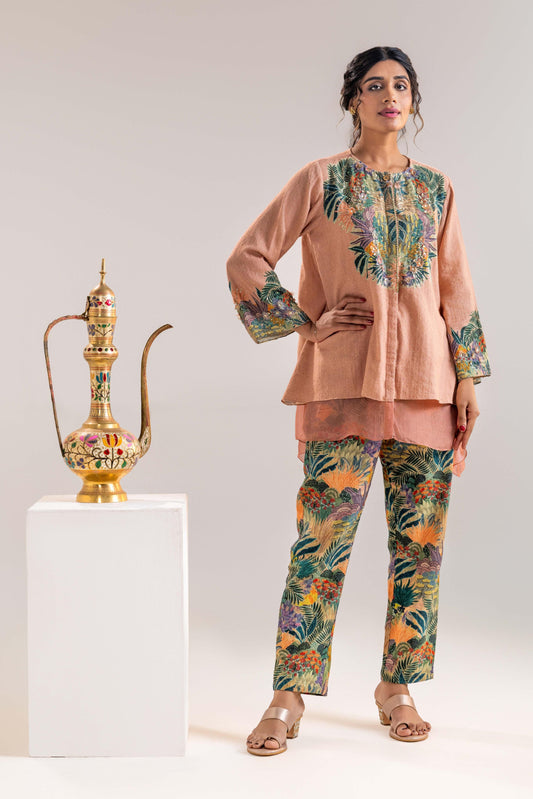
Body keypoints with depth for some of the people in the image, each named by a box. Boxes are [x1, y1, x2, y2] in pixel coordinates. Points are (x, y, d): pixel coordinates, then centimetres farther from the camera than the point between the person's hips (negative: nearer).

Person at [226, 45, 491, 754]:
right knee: (323, 539, -6)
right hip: (345, 383, -3)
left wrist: (468, 376, 7)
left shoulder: (435, 187, 13)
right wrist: (307, 321, -5)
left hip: (426, 382, 4)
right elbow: (246, 259, 2)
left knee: (420, 540, 5)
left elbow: (456, 287, 13)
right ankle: (288, 700, 3)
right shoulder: (322, 179, 4)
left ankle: (398, 688, 19)